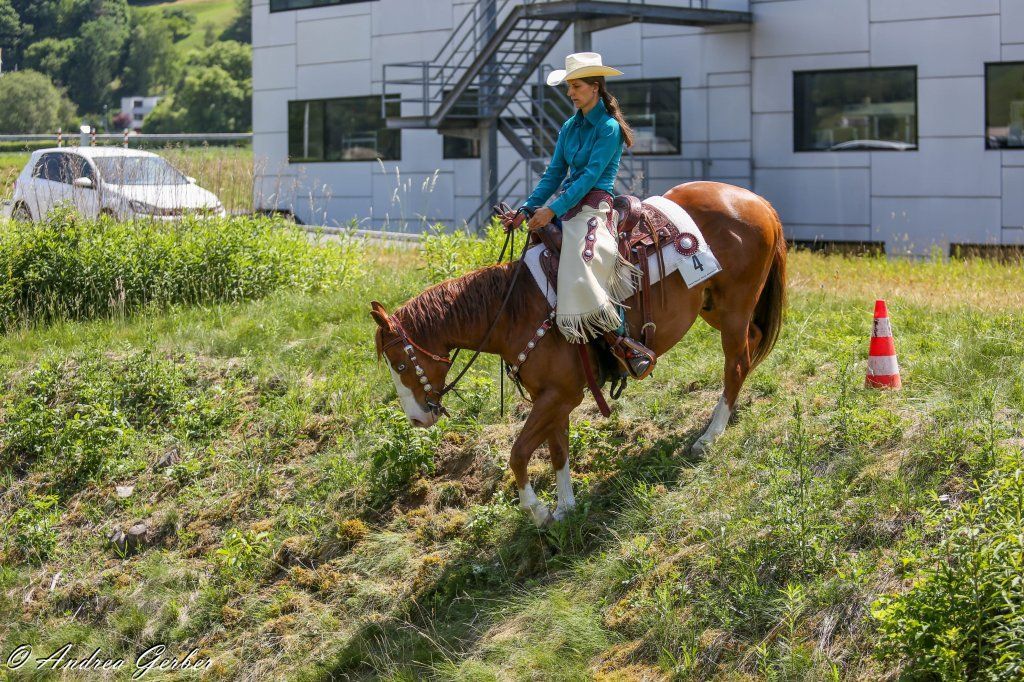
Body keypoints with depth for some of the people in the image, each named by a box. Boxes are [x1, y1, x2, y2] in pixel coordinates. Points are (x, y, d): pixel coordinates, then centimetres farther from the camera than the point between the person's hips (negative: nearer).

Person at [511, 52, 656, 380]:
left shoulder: (608, 128, -6)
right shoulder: (570, 127, 16)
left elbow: (591, 176, -14)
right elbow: (554, 174, 16)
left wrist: (553, 209, -19)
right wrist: (529, 208, 3)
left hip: (593, 208, -9)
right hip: (567, 208, 9)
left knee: (581, 267, -29)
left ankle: (623, 343, -25)